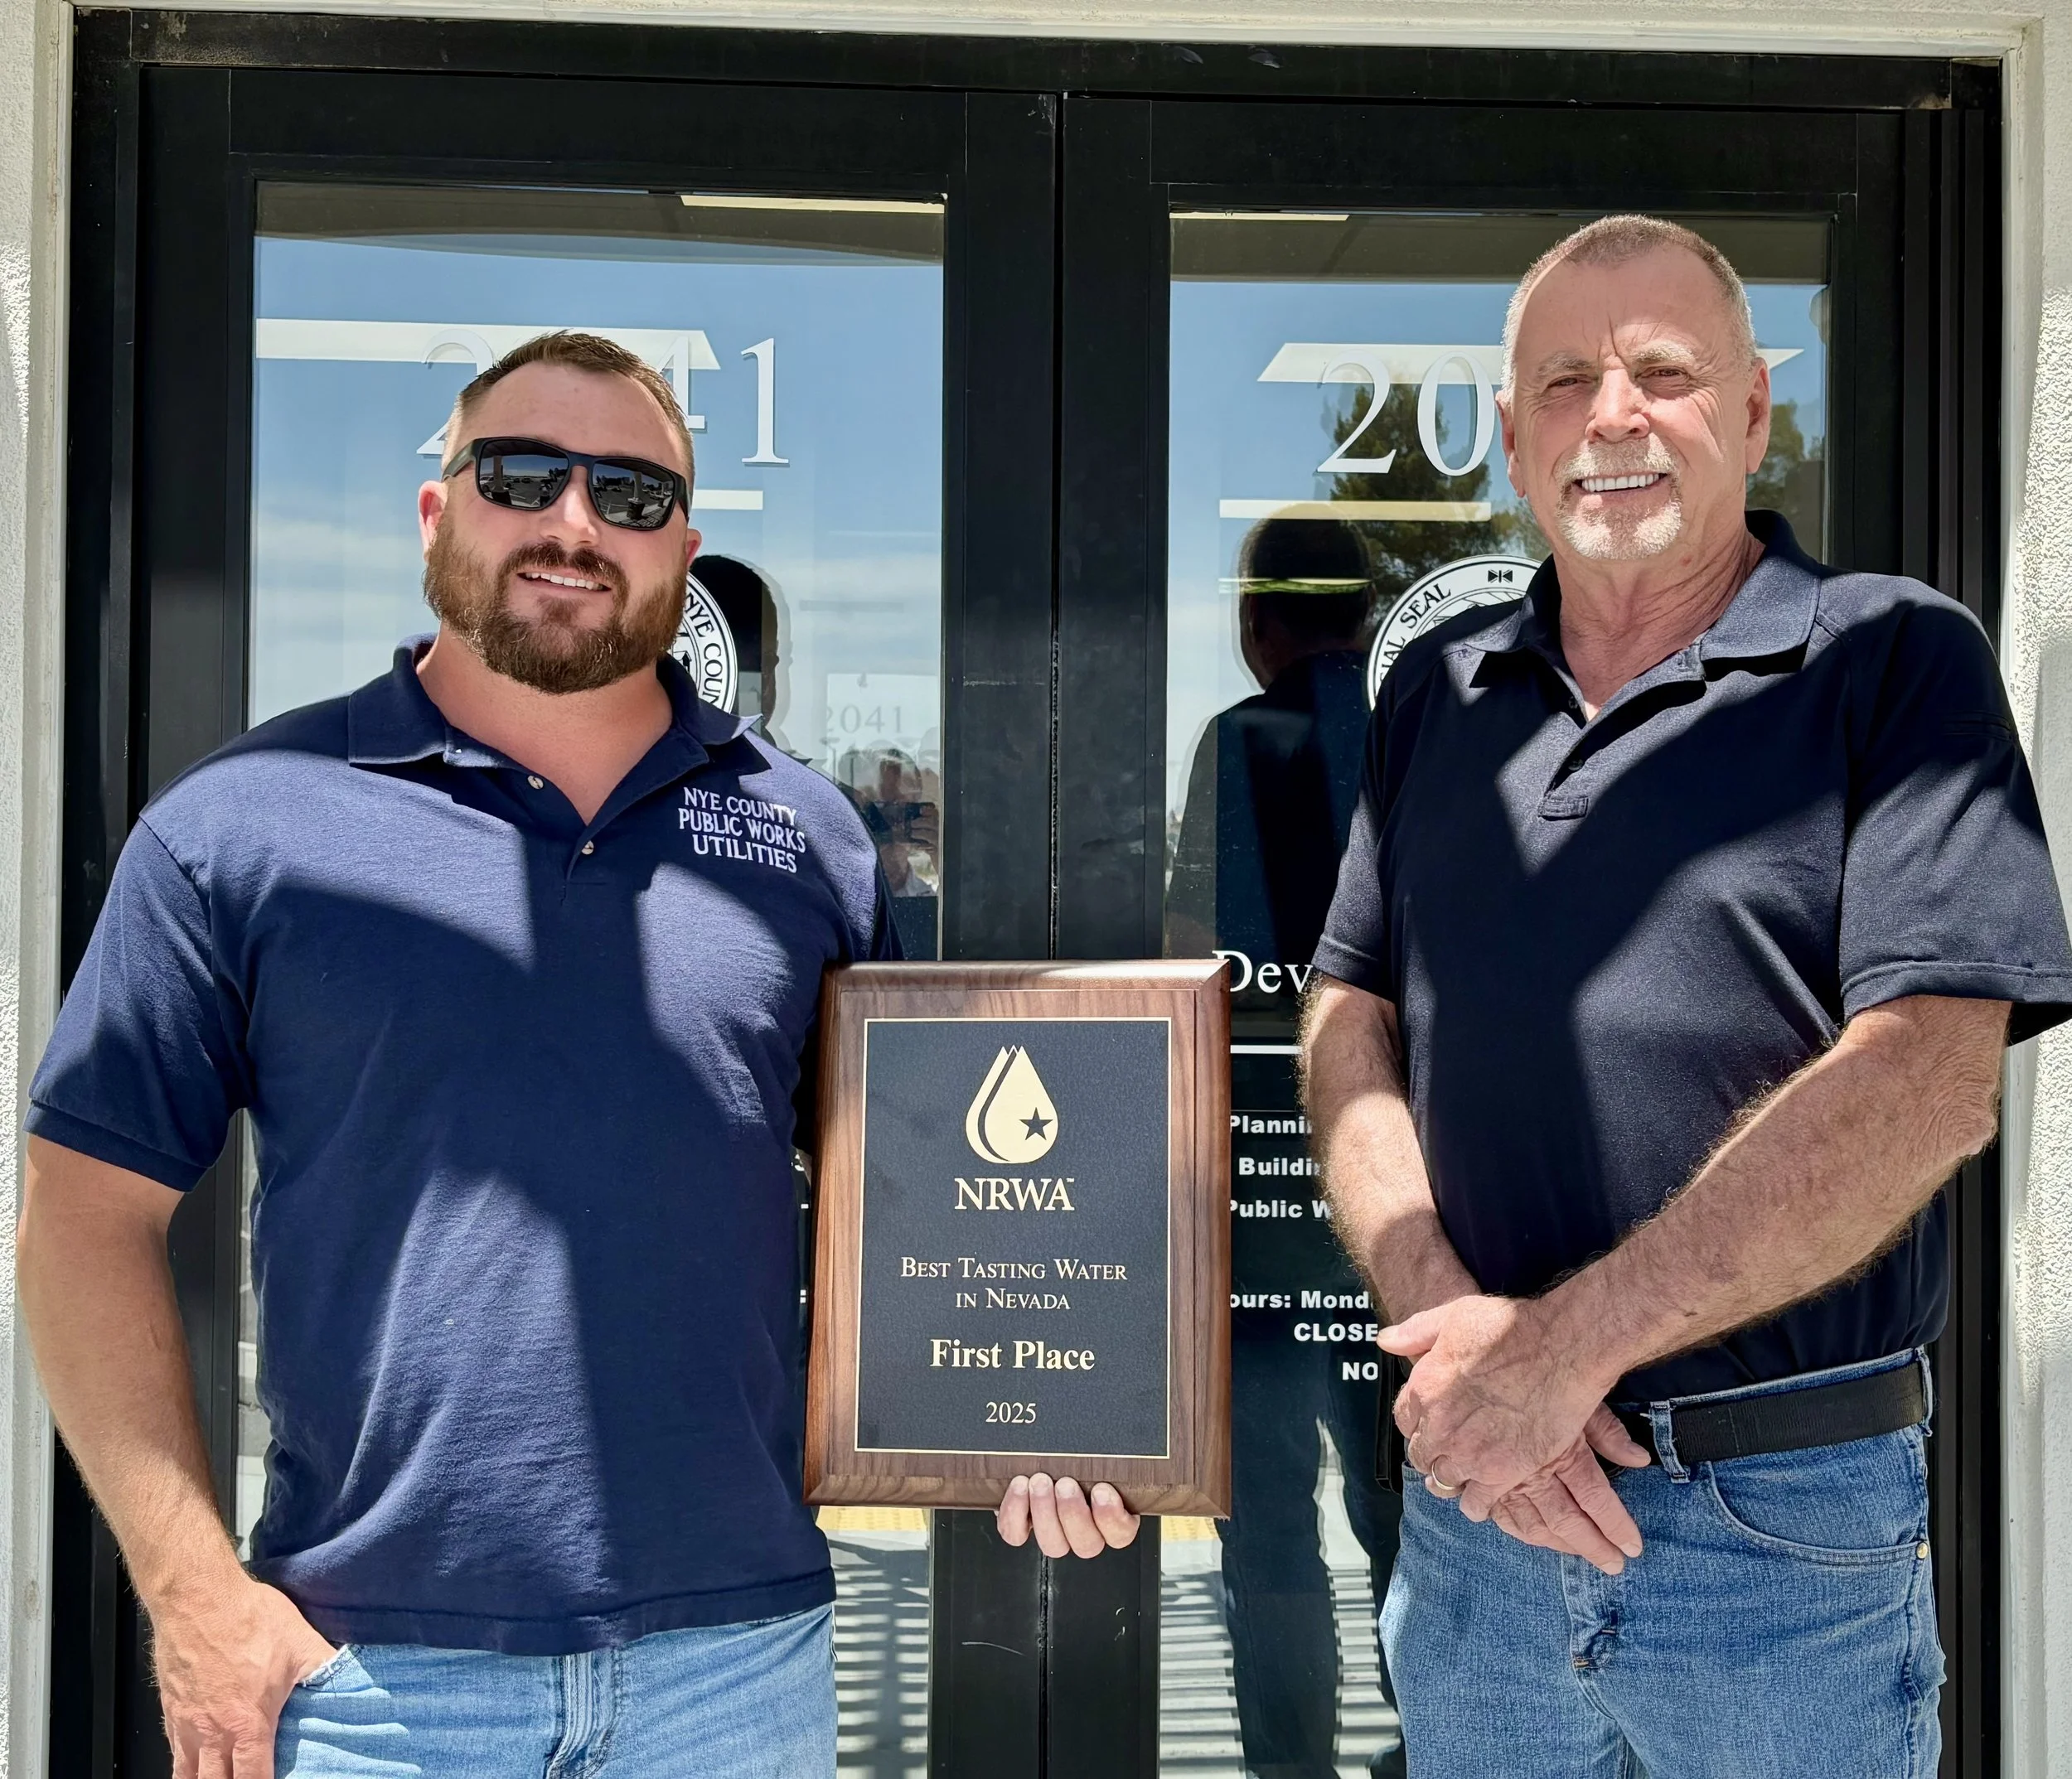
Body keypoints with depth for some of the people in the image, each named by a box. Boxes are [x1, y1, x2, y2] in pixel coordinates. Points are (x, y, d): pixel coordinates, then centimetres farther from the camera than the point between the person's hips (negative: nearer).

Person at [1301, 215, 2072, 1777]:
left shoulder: (1894, 660, -5)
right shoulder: (1438, 694, 9)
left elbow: (1927, 1085, -15)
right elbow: (1352, 1030, 5)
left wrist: (1567, 1342, -18)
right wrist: (1452, 1322, -13)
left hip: (1791, 1528, -3)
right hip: (1474, 1492, 4)